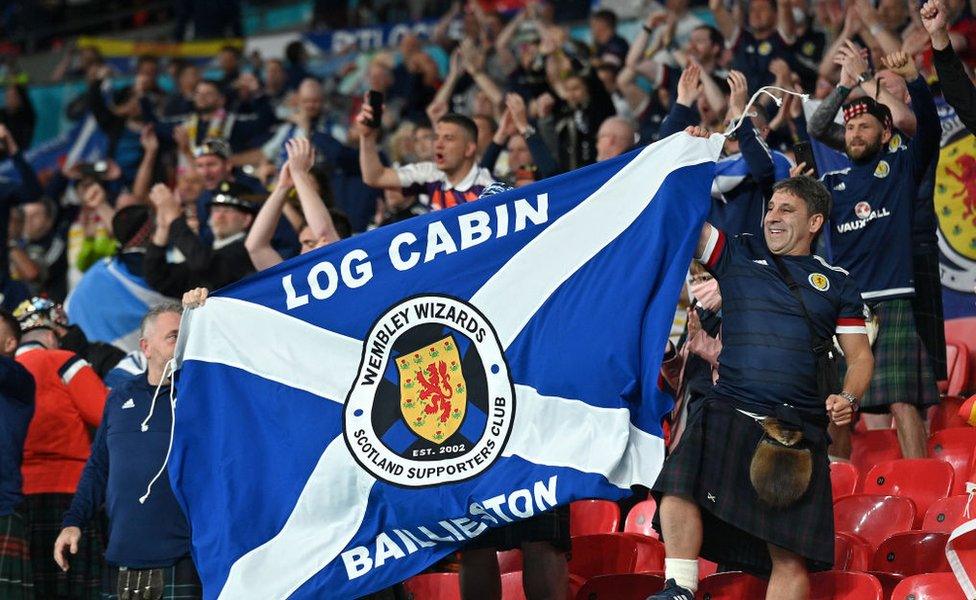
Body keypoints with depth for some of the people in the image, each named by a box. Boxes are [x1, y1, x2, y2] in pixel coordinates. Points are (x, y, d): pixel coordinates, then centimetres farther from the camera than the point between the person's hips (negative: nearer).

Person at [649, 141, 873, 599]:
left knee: (791, 558, -4)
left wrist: (848, 398, -4)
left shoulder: (835, 283, 16)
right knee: (680, 485, -30)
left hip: (799, 426, 1)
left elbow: (860, 356, 15)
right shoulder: (735, 255, 15)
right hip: (728, 410, 0)